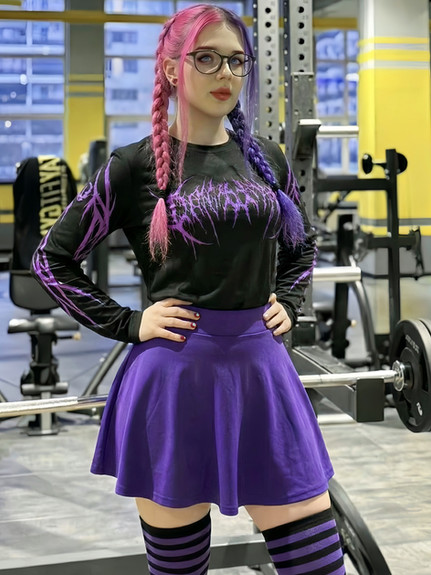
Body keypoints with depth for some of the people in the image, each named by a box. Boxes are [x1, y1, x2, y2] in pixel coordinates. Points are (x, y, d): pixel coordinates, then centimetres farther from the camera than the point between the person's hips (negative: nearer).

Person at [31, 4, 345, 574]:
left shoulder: (266, 158, 9)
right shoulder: (136, 165, -3)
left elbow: (302, 244, 25)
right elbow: (52, 258, 2)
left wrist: (287, 305, 10)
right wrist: (127, 324, -5)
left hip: (262, 364, 4)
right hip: (174, 373, -3)